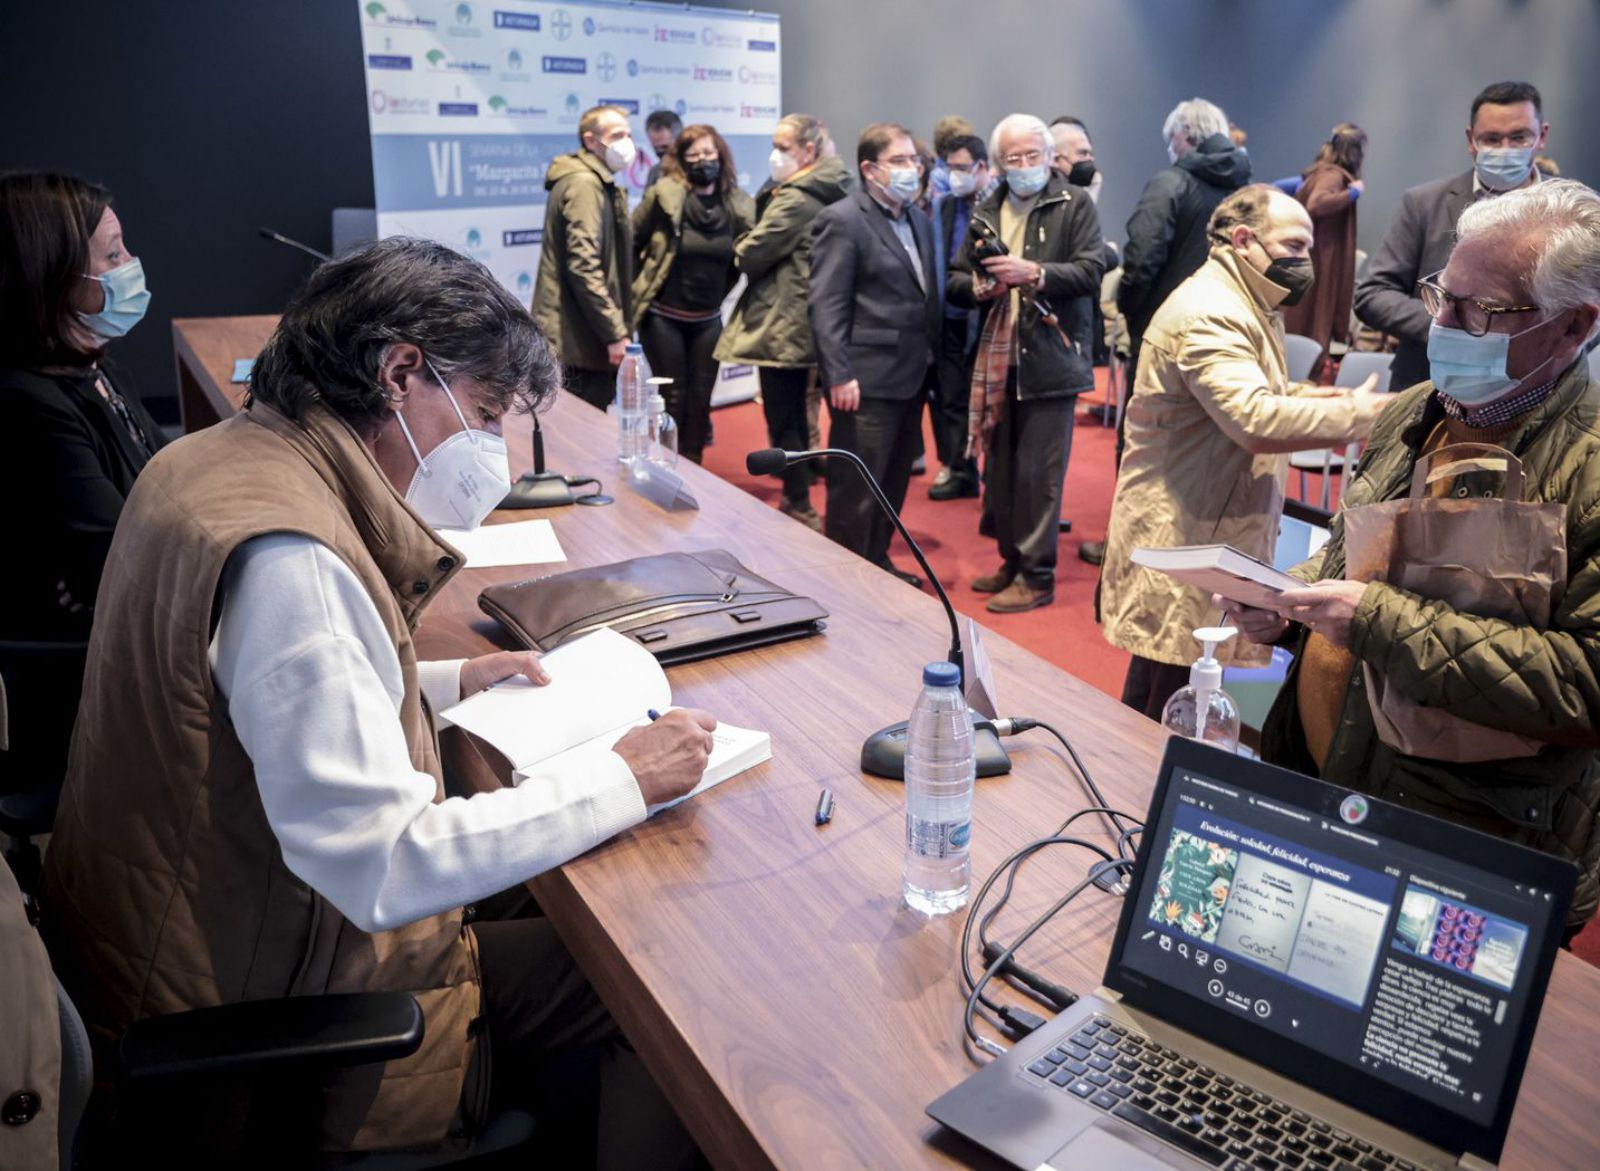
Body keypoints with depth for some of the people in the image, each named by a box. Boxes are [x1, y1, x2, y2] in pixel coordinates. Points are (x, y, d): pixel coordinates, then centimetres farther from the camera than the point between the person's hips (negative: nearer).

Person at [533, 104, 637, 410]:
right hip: (582, 336, -10)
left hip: (584, 333, 10)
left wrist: (614, 328, 20)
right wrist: (615, 332, -22)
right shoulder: (584, 184, -12)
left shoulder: (598, 183, 20)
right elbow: (583, 267, -22)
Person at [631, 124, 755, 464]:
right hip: (663, 317, -3)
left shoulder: (738, 205, -1)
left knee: (700, 398, 7)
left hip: (708, 320, 3)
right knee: (673, 397, 3)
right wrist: (638, 288, 1)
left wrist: (717, 295, 9)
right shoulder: (664, 195, -11)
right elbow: (630, 243, -4)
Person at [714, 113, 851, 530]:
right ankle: (797, 497, 28)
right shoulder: (825, 194, 12)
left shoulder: (796, 200, -18)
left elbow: (750, 256, -18)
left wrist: (742, 249, 2)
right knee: (793, 413, 18)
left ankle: (799, 507, 4)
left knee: (782, 419, -2)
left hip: (781, 324, -10)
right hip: (802, 321, 10)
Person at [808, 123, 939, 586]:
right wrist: (839, 376, -21)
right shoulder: (842, 220, -10)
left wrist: (929, 357, 10)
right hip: (867, 379, -8)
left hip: (911, 375, 8)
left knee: (894, 483, 17)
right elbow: (825, 305, -15)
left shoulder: (917, 217, 14)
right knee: (856, 490, 0)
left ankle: (877, 564, 31)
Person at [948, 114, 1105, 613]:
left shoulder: (1075, 204, 0)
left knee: (1038, 473, -5)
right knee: (1000, 470, 12)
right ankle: (1012, 562, 25)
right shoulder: (986, 212, 14)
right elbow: (956, 280, 16)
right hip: (996, 359, 6)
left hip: (1050, 359, -5)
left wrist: (1034, 273, -22)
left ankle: (1036, 576, 4)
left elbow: (1091, 271, -11)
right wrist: (979, 286, -6)